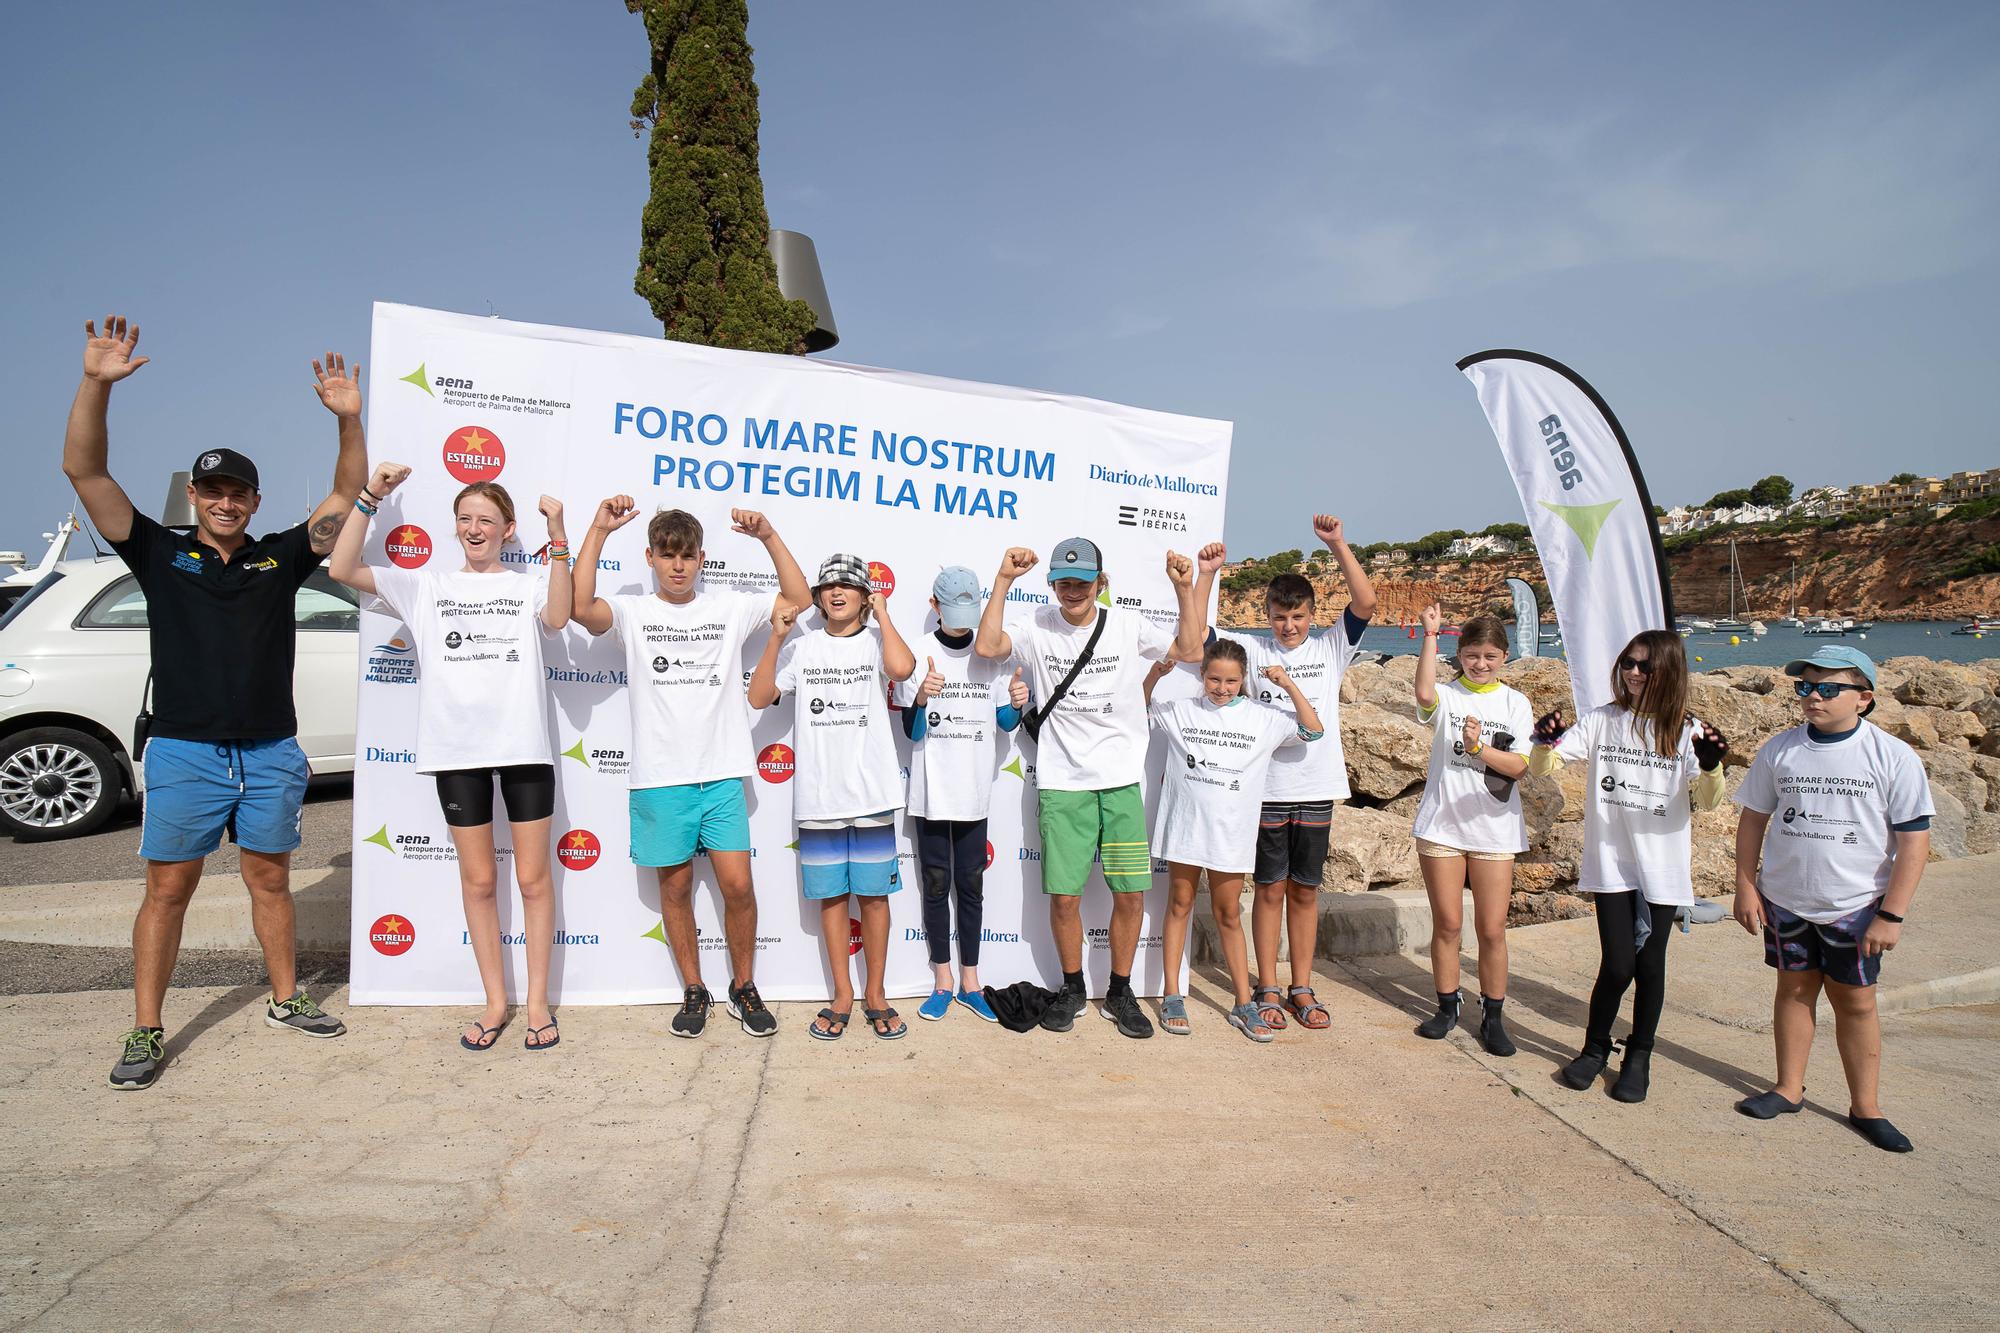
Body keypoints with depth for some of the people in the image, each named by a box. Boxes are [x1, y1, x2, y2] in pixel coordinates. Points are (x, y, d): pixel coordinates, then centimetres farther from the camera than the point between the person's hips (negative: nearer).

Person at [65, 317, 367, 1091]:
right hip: (184, 750, -2)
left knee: (270, 879, 13)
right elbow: (85, 472, -5)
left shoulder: (279, 558, 7)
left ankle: (285, 1000, 26)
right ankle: (145, 1034, 12)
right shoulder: (161, 554, 3)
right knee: (167, 889, 2)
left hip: (271, 751, 2)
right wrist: (96, 383, -17)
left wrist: (348, 420, -11)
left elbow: (346, 496, 3)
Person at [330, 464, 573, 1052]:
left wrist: (558, 538, -20)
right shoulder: (426, 585, 11)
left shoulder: (528, 585, 7)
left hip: (524, 746, -2)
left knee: (533, 876, 4)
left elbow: (557, 618, -15)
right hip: (457, 749, 2)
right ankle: (495, 1001, 21)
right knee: (478, 880, 9)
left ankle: (538, 1001, 15)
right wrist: (370, 497, -5)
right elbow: (343, 569, 1)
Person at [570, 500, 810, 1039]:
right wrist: (598, 531, -18)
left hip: (722, 775, 1)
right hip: (659, 779, 0)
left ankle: (744, 988, 18)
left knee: (738, 885, -1)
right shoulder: (633, 612, 2)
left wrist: (768, 535, -1)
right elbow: (581, 607, -17)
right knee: (675, 887, 9)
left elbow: (799, 598, 6)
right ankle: (695, 992, 24)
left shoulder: (730, 608, 8)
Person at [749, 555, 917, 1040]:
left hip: (871, 795, -2)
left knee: (873, 894, 7)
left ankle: (875, 994, 20)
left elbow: (902, 667, -21)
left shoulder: (876, 641, 2)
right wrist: (777, 636, -7)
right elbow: (759, 697, 0)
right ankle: (843, 996, 22)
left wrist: (882, 613, -9)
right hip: (817, 797, 2)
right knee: (831, 896, 10)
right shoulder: (802, 649, 8)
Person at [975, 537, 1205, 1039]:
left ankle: (1119, 992, 22)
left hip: (1122, 782, 1)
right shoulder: (1039, 628, 0)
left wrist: (1184, 590, -4)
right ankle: (1072, 989, 24)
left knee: (1131, 894, 3)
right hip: (1061, 786, -1)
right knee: (1064, 897, 2)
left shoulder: (1128, 625, 3)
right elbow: (987, 646, -15)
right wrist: (1004, 580, -15)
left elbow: (1190, 651, 5)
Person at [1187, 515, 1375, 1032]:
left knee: (1305, 891, 11)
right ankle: (1268, 989, 16)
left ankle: (1302, 989, 21)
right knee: (1270, 889, 6)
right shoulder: (1252, 649, 3)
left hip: (1316, 789, 1)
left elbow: (1366, 604, -10)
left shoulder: (1331, 647, 4)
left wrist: (1338, 546, -17)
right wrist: (1206, 575, -15)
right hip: (1266, 788, -1)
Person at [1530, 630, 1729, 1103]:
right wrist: (1545, 743, -24)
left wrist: (1711, 767, -30)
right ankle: (1595, 1047, 20)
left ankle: (1639, 1057, 27)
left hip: (1663, 865, 0)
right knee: (1618, 965, -4)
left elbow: (1708, 802, -10)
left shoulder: (1687, 729, -2)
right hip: (1611, 863, 0)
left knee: (1650, 965, 7)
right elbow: (1543, 767, -3)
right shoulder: (1602, 721, 1)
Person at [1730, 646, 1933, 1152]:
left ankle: (1866, 1108, 20)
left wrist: (1891, 915, -12)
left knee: (1856, 1001, 6)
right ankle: (1789, 1089, 25)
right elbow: (1753, 818, 6)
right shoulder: (1780, 750, -2)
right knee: (1795, 988, 12)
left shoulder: (1894, 757, -10)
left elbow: (1914, 839, -9)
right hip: (1784, 900, 2)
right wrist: (1746, 887, 2)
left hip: (1856, 905, -2)